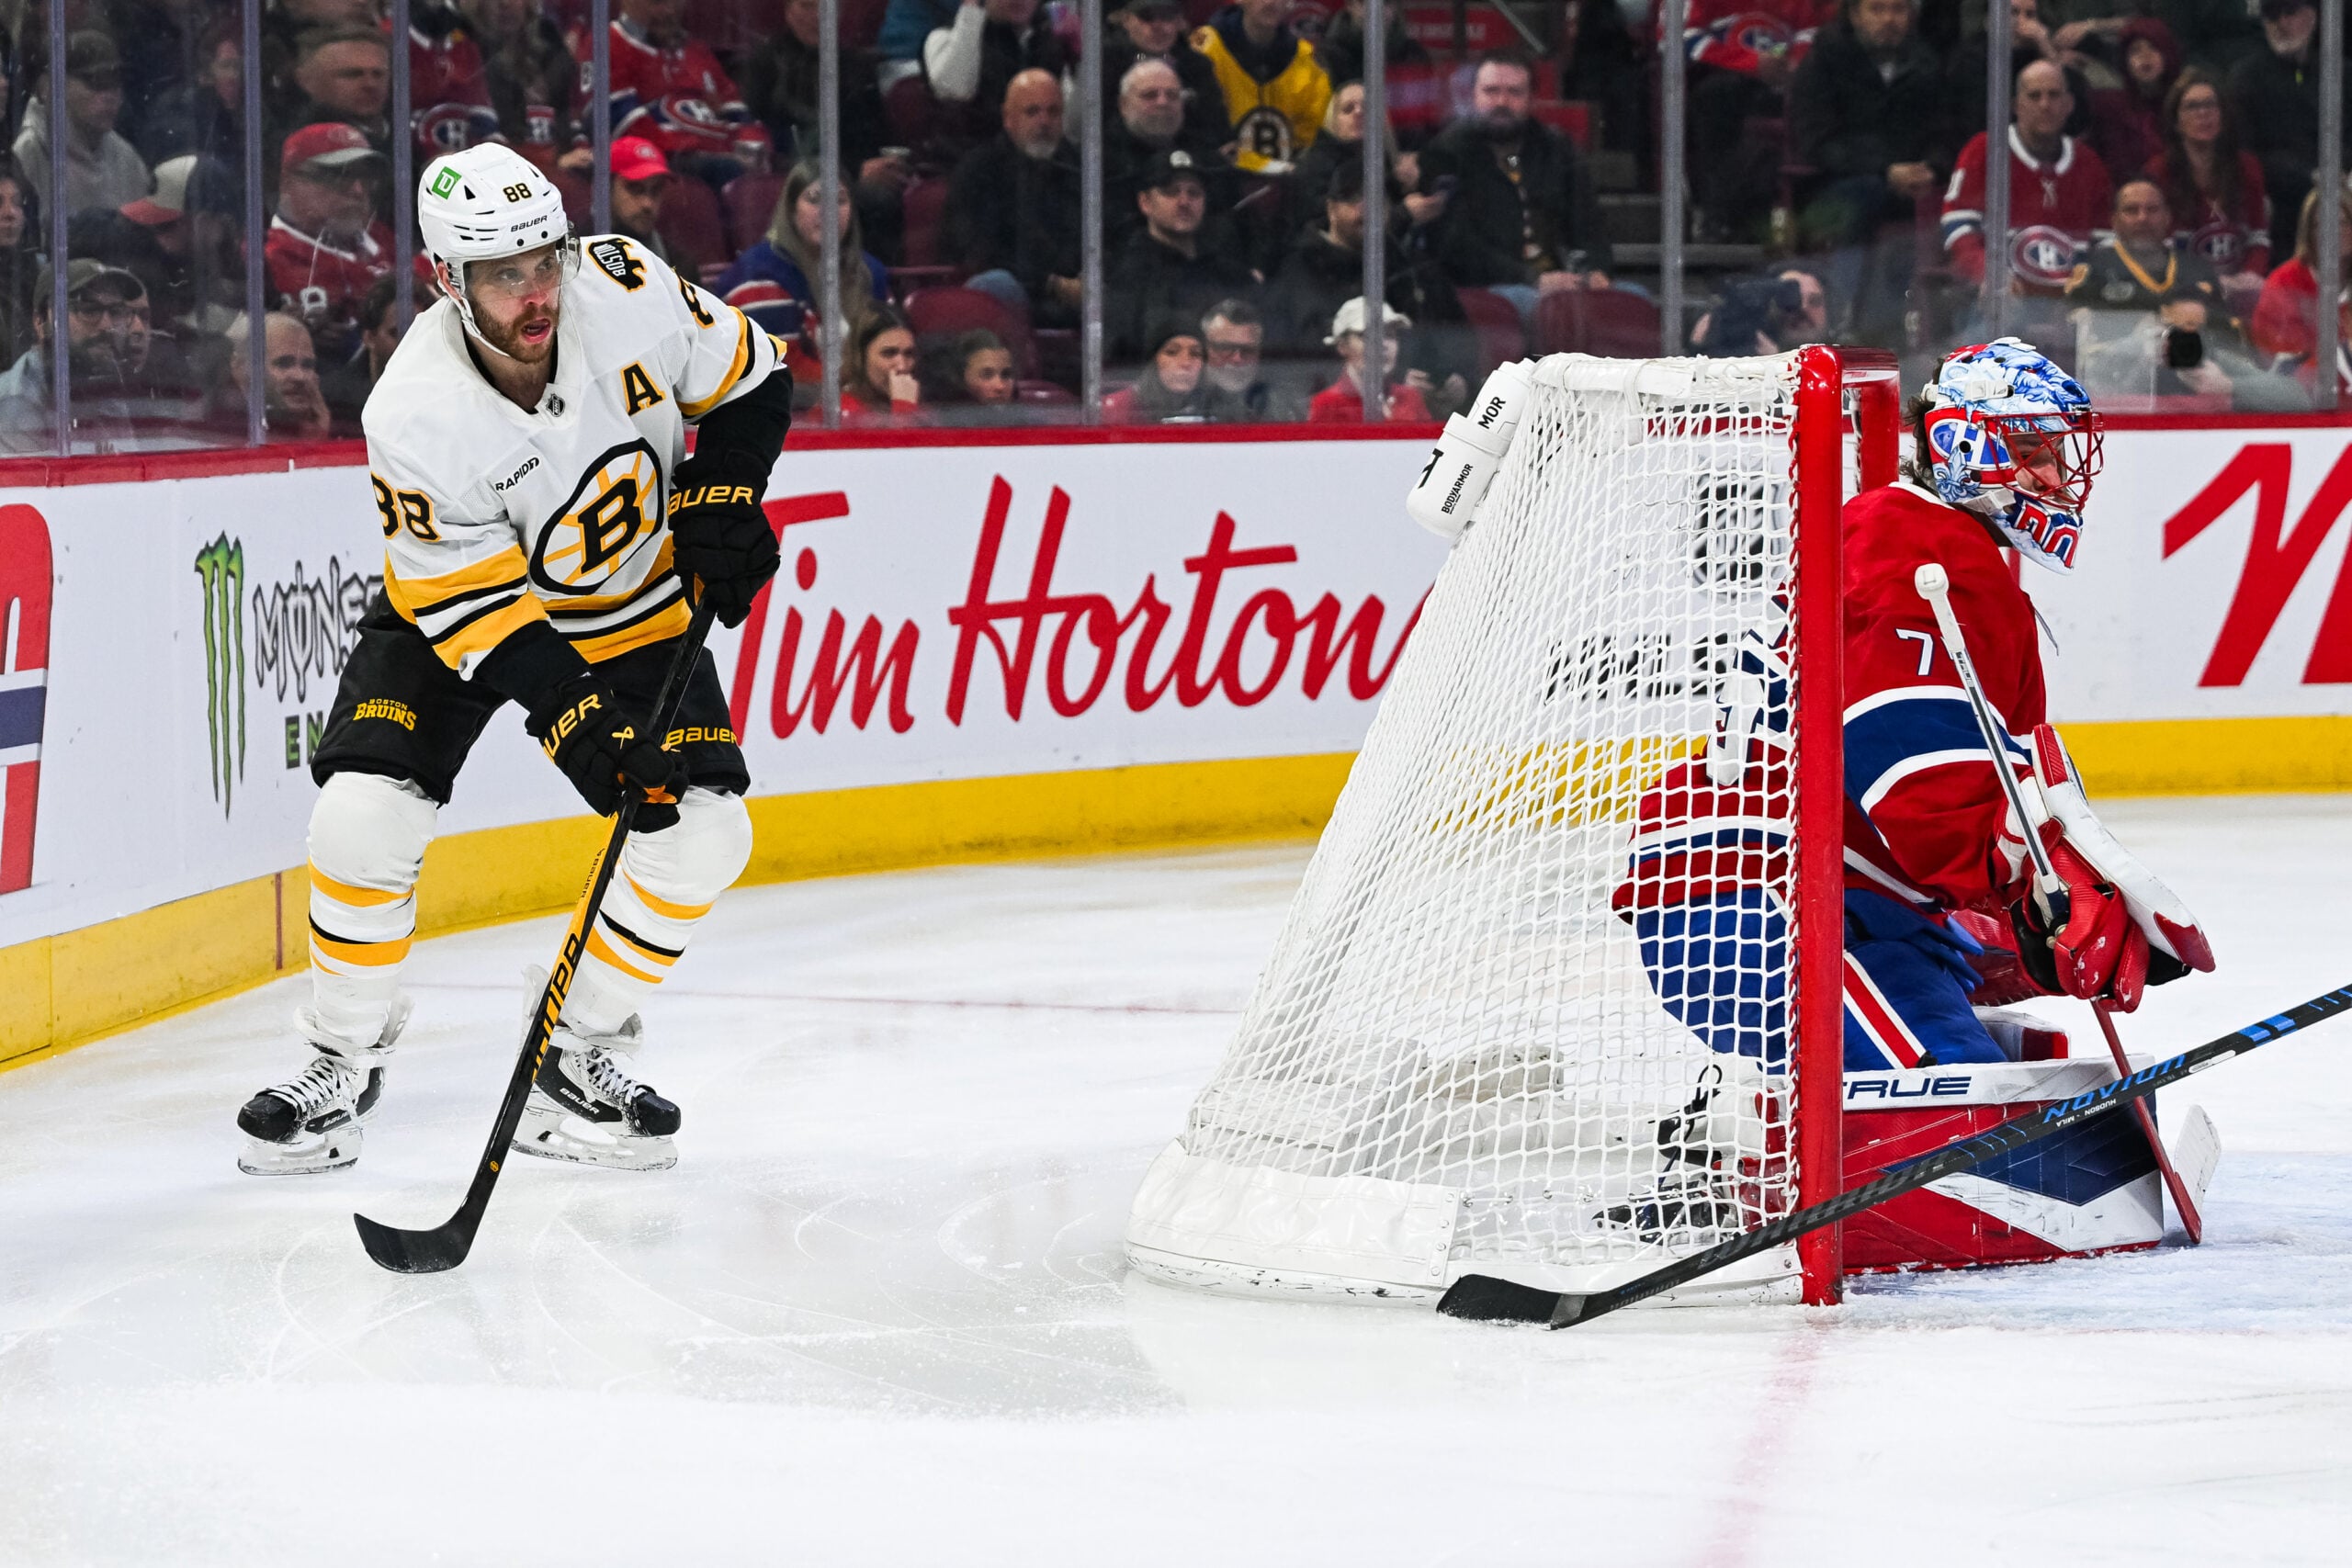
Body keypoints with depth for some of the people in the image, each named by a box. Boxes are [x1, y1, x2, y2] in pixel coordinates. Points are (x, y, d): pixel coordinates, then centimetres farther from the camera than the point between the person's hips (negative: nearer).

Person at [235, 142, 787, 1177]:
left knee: (705, 830, -13)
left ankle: (581, 1058, 3)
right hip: (458, 603, -3)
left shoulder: (623, 291, -25)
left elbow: (747, 382, -5)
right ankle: (343, 1060, 3)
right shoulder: (413, 420, -31)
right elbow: (483, 620, -27)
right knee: (361, 813, -20)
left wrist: (720, 510, -17)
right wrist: (590, 735, -35)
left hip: (631, 610, 3)